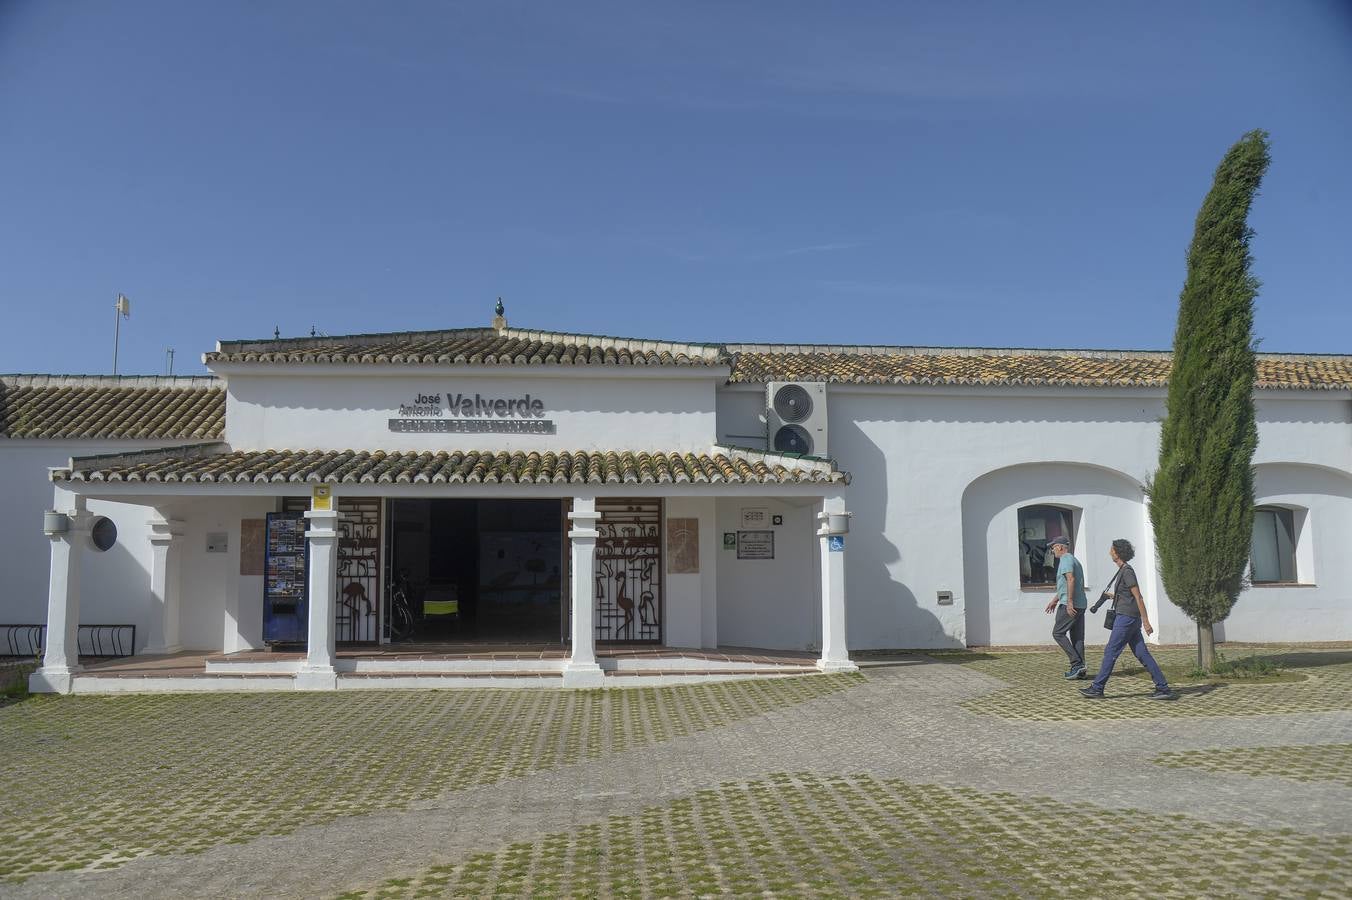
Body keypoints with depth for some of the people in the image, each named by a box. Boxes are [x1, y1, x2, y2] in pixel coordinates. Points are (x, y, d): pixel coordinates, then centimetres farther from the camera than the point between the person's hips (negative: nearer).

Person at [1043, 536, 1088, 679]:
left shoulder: (1066, 559, -7)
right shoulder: (1074, 560, 24)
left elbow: (1071, 579, -22)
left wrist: (1069, 602, -26)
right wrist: (1055, 600, 39)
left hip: (1069, 605, -10)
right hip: (1080, 604, 10)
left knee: (1058, 633, -5)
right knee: (1077, 637, 8)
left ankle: (1077, 663, -12)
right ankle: (1079, 669, 6)